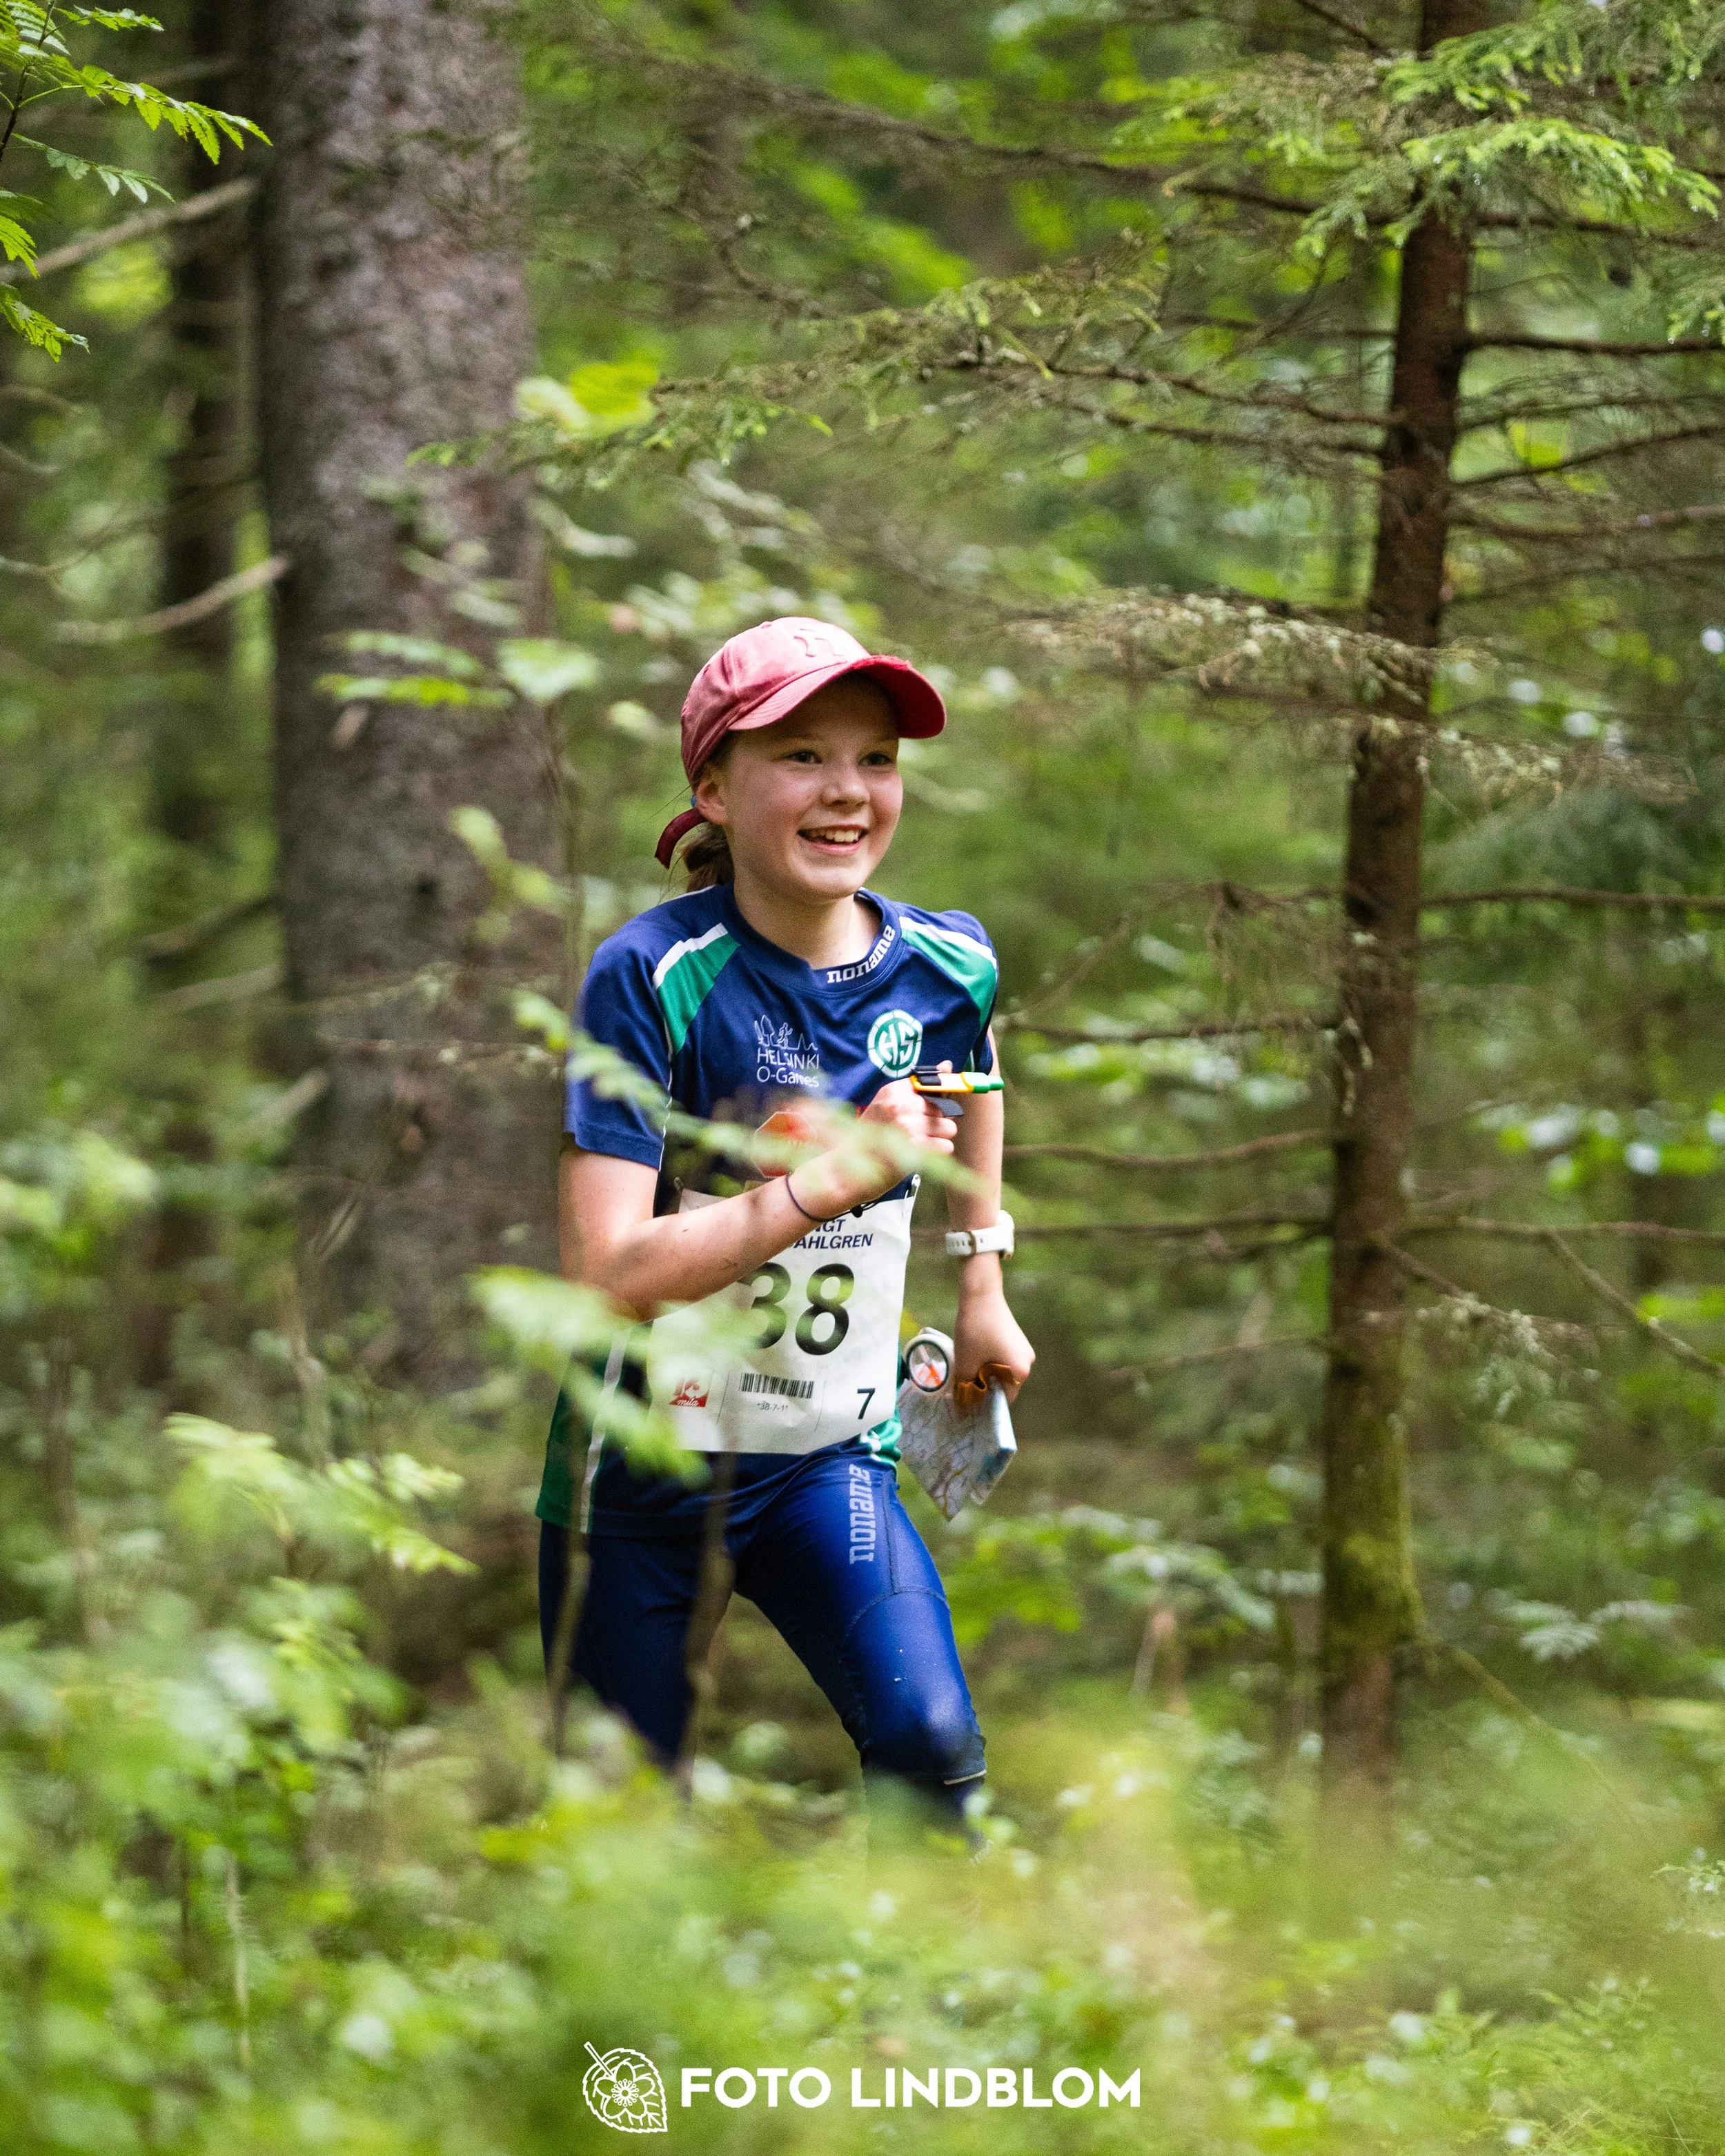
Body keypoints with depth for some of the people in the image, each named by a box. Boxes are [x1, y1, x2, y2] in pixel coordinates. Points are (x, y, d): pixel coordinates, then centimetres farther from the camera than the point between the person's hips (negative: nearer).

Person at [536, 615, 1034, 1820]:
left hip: (829, 1461, 3)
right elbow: (610, 1271, -27)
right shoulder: (654, 976, -20)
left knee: (932, 1748, -18)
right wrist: (833, 1179, -31)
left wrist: (984, 1285, 25)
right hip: (641, 1462, -3)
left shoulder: (946, 965, -5)